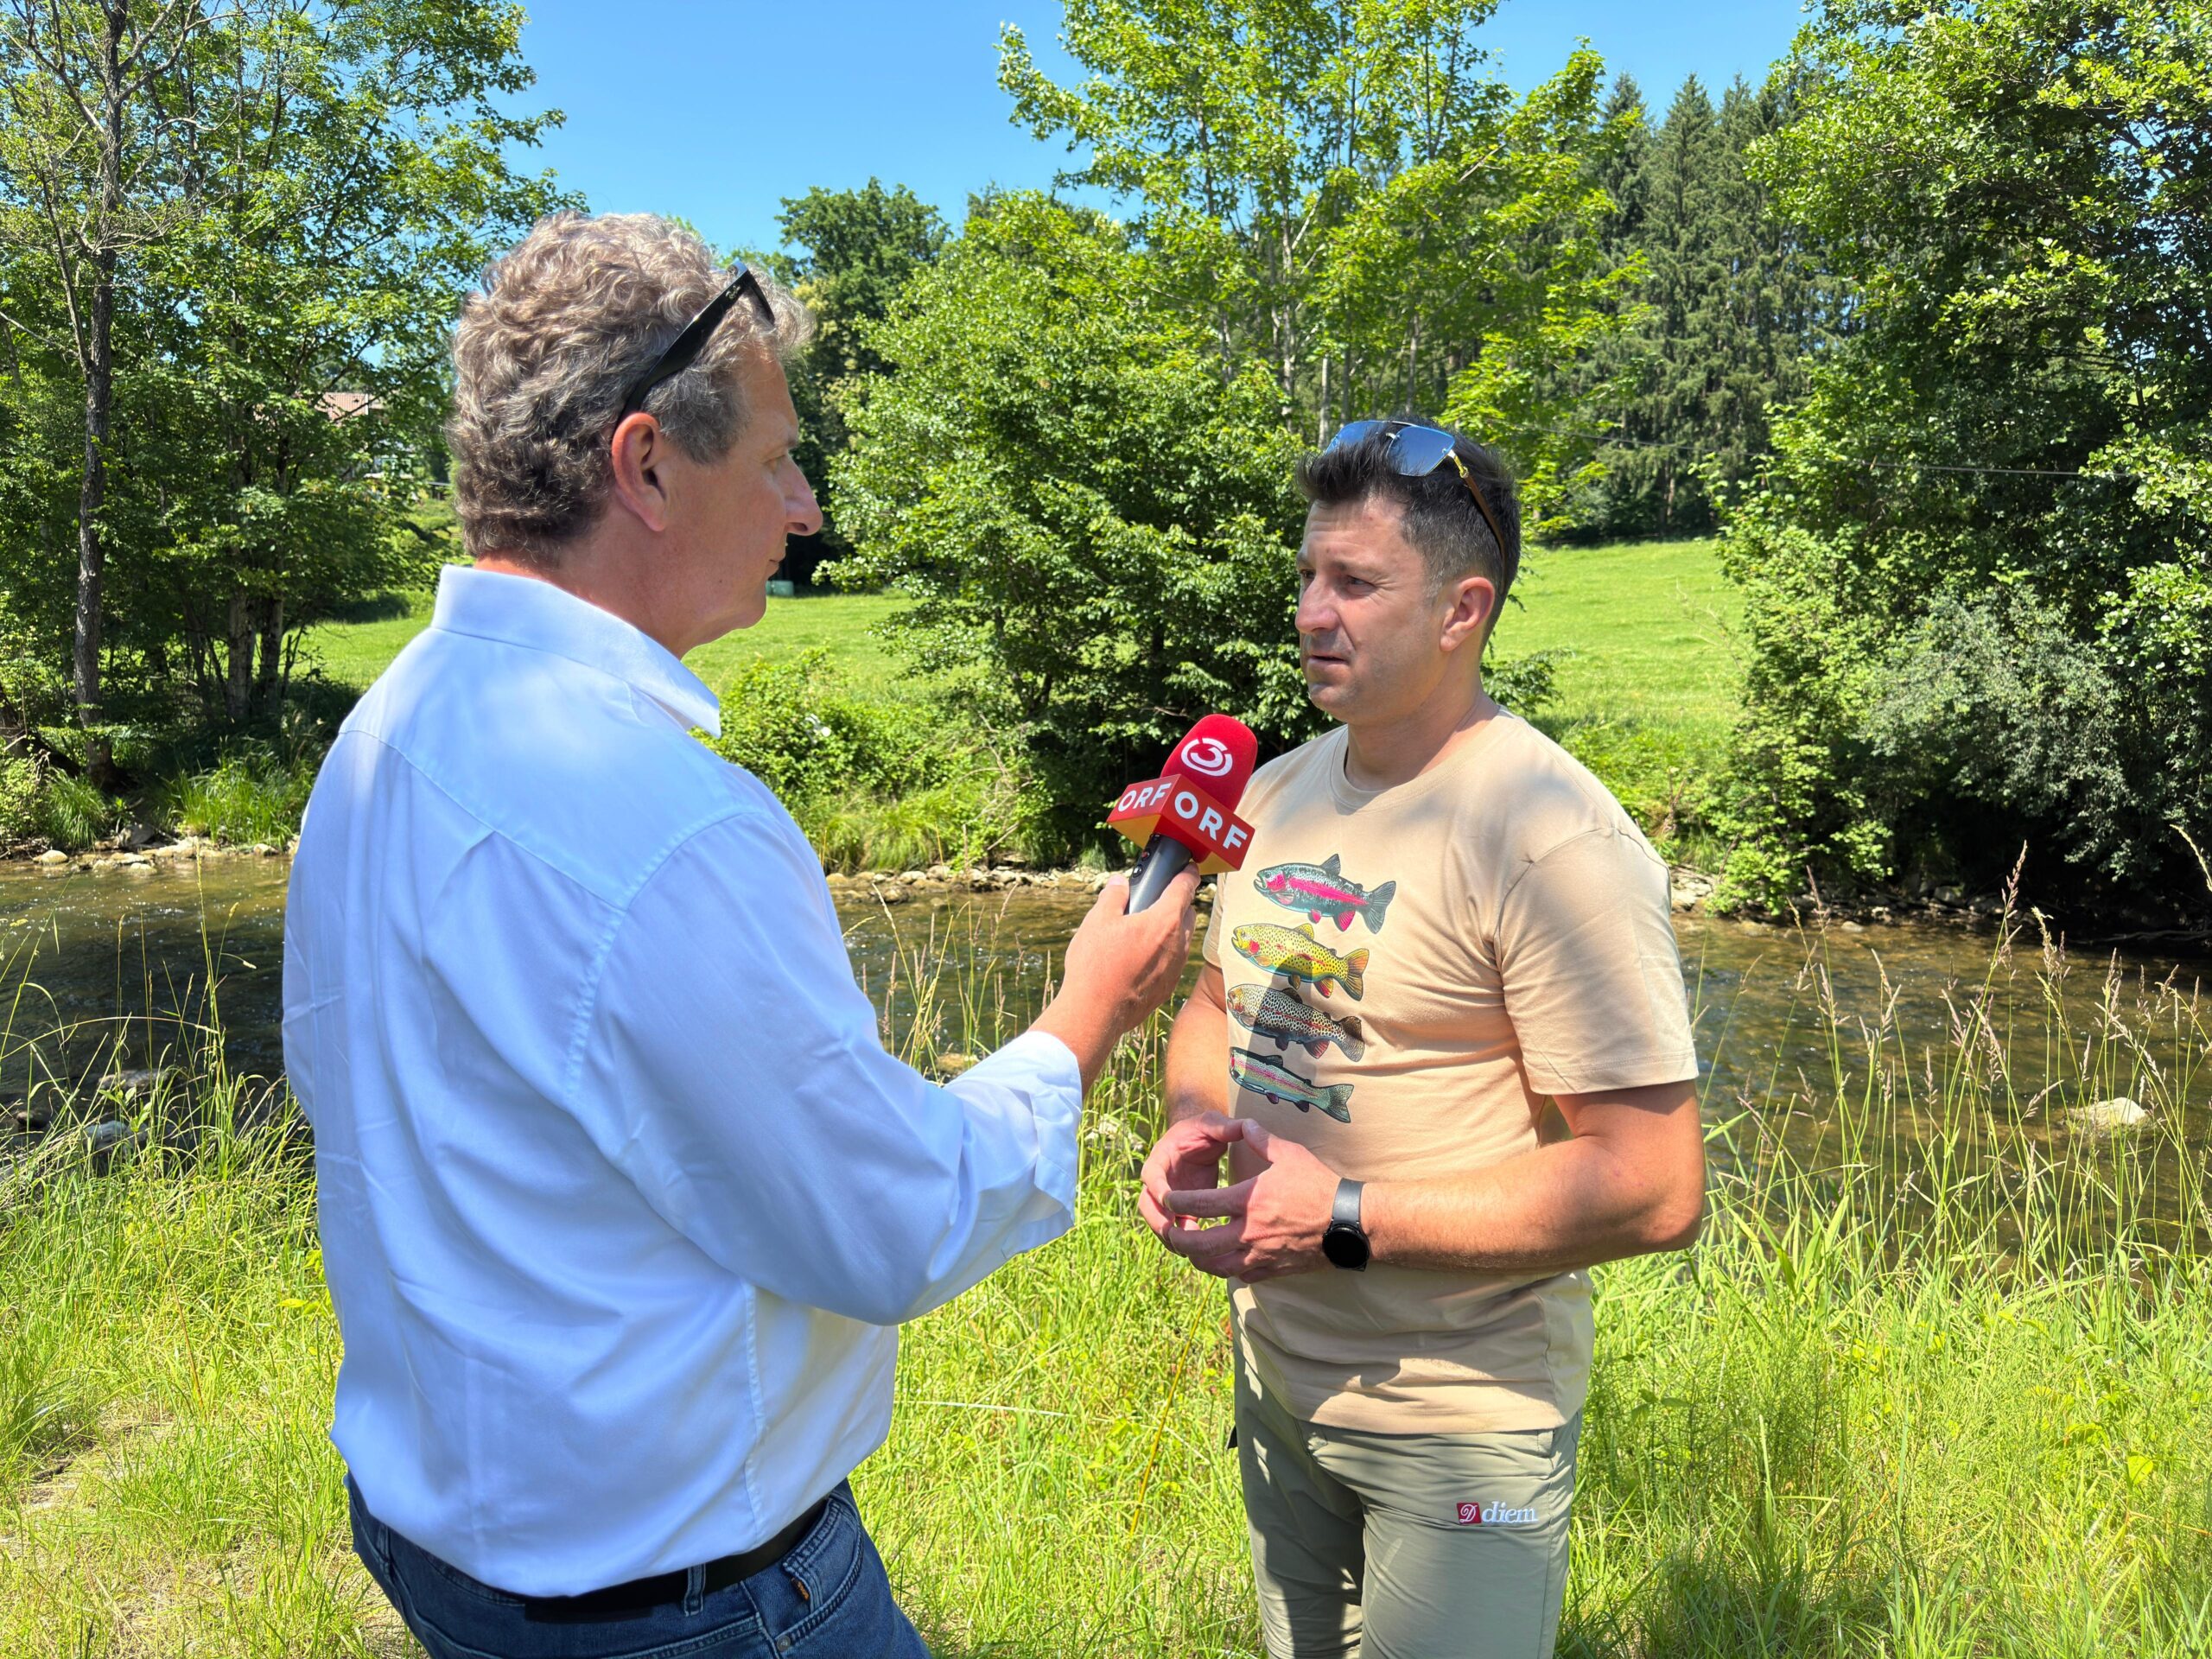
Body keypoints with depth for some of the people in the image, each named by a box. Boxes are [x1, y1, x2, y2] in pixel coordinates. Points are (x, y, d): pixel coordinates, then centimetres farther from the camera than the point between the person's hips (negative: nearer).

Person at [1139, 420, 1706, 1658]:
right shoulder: (1280, 790, 2)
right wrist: (1193, 1124, -7)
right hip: (1277, 1373, 7)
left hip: (1461, 1421, -7)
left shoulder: (1553, 839, -22)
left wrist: (1344, 1218, -24)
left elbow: (1656, 1189, -24)